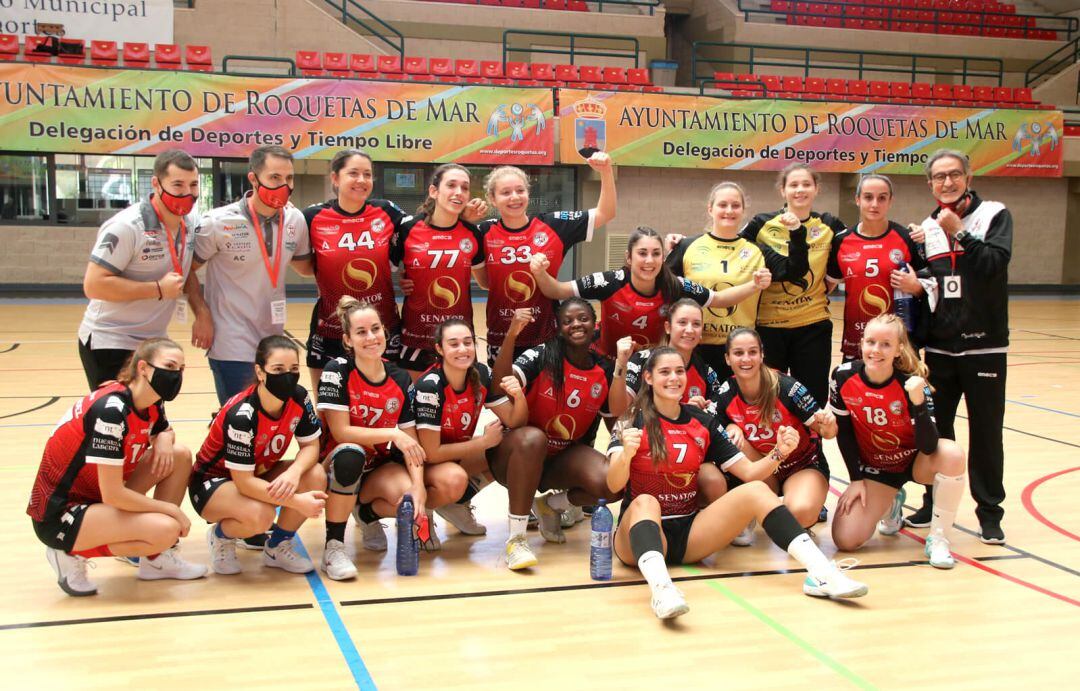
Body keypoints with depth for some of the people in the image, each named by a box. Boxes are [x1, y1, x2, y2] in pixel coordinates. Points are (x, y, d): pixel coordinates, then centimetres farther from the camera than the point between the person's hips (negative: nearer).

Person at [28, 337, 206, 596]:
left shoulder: (152, 404, -2)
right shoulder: (111, 408, -26)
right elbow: (113, 495, -27)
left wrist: (164, 439, -4)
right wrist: (172, 509, -15)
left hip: (94, 496, 9)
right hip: (58, 515, -9)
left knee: (179, 454, 0)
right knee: (166, 530, -26)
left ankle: (157, 560, 7)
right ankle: (72, 554, -3)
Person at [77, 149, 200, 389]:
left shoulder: (191, 223, 2)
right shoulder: (127, 226, -19)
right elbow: (94, 285, -23)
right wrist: (159, 289, -22)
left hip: (153, 344, 7)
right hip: (109, 345, -7)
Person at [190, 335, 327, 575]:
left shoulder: (299, 398, -15)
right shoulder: (241, 415, -33)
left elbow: (311, 445, -9)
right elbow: (244, 482, -31)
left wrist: (293, 472, -32)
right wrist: (297, 501, -35)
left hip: (260, 473, 7)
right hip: (212, 482, -6)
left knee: (315, 476, -20)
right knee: (261, 515, -36)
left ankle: (278, 547, 2)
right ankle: (220, 535, 1)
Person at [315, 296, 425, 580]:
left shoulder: (400, 378, -3)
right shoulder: (337, 371, -15)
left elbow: (411, 442, -6)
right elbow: (341, 432, -21)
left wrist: (418, 484, -21)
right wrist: (393, 434, -27)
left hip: (380, 466, 3)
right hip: (341, 465, -3)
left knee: (413, 498, -28)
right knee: (350, 454, -39)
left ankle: (368, 513, 11)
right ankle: (333, 547, -23)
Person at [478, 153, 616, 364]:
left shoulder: (552, 225, -5)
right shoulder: (485, 233, -3)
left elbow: (605, 214, -2)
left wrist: (606, 171, -16)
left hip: (545, 337, 0)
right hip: (501, 339, 1)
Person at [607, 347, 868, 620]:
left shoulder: (702, 423, 7)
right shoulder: (633, 422, -5)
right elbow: (614, 485, -19)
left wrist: (779, 453, -12)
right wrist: (626, 454, -39)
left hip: (688, 533, 4)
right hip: (643, 535, -4)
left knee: (756, 491, -14)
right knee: (645, 502, -36)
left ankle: (821, 574, -27)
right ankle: (662, 589, -62)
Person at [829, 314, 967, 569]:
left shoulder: (911, 383, -25)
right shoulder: (844, 377, -17)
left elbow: (928, 447, -32)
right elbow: (843, 430, -2)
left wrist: (918, 402, -45)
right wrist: (856, 479, -3)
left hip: (915, 461, -2)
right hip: (874, 467, 2)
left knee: (952, 454, -36)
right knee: (846, 539, -14)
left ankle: (938, 539, -16)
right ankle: (890, 504, 21)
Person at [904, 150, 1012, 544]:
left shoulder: (994, 215, -3)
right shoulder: (927, 227, 10)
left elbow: (995, 263, -19)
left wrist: (958, 233, -20)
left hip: (984, 345, -4)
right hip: (939, 346, 4)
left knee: (985, 431, 2)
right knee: (935, 429, 9)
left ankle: (990, 512, 13)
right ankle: (934, 503, 23)